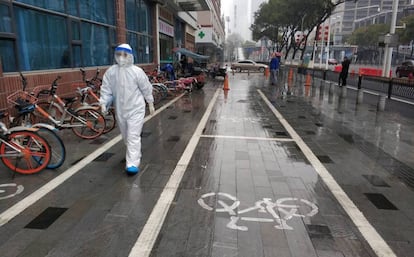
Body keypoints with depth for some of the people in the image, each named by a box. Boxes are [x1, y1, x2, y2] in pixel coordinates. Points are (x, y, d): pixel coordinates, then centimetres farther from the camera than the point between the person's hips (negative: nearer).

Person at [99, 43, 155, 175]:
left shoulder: (137, 71, -12)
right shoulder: (110, 72, -4)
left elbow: (146, 88, -3)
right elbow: (106, 89, -1)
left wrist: (150, 104, 4)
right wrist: (103, 103, -13)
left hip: (135, 108, -4)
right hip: (120, 109, 5)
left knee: (133, 136, -8)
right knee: (125, 136, 20)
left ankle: (133, 163, -6)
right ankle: (134, 154, 43)